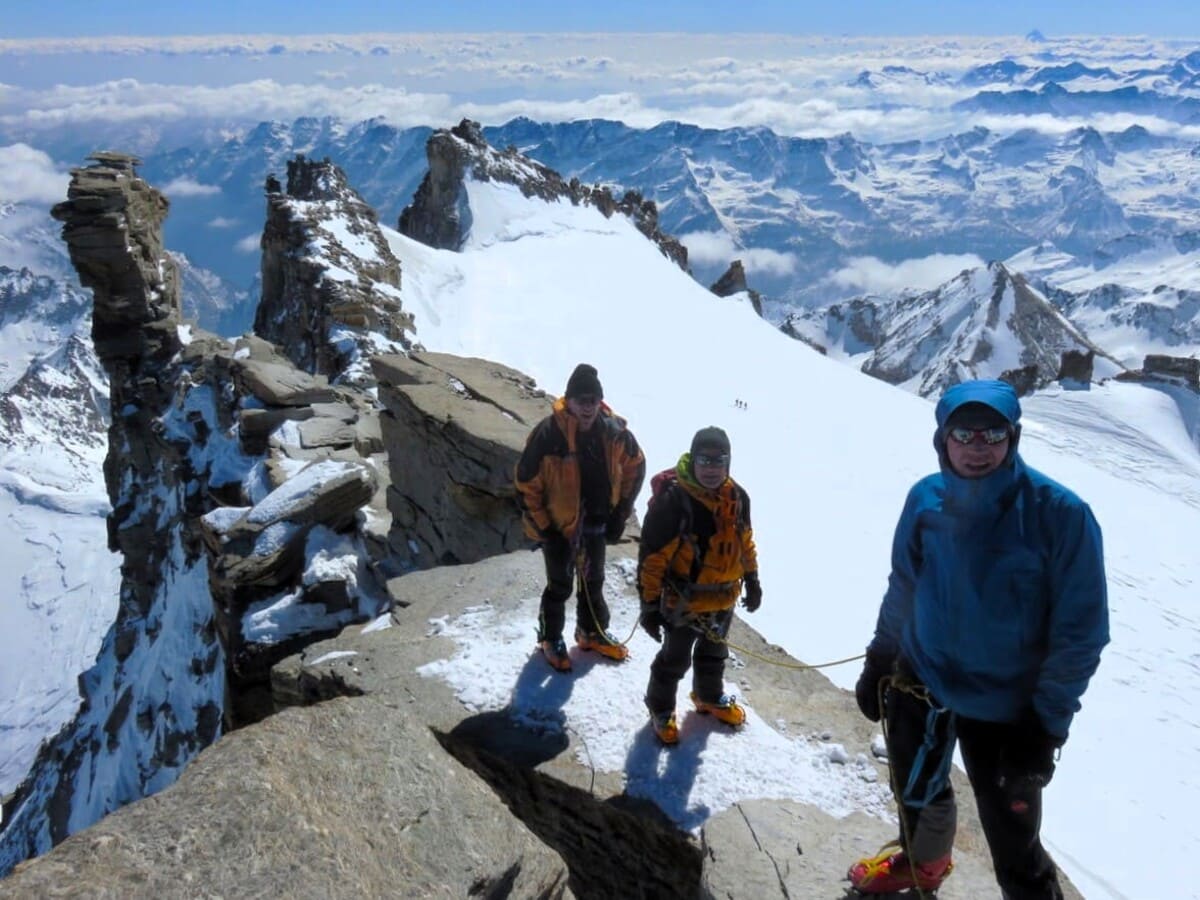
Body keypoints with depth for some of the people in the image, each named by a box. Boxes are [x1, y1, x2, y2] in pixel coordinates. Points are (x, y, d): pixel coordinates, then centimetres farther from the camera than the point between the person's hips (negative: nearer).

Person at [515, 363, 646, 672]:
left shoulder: (614, 431, -14)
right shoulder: (548, 434, -26)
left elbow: (635, 467, 4)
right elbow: (526, 482, -16)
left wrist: (620, 514, 2)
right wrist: (542, 526, -13)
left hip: (597, 524, 4)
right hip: (559, 525, -4)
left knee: (593, 580, 22)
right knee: (560, 585, 10)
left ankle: (592, 632, 45)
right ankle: (551, 639, 34)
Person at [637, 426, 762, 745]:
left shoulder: (737, 497, -8)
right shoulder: (672, 500, -28)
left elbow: (744, 540, 9)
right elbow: (652, 556, -23)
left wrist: (752, 580, 16)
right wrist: (649, 604, -19)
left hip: (724, 599, 6)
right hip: (683, 602, -5)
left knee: (714, 653, 28)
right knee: (675, 660, 16)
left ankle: (710, 697, 55)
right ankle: (661, 709, 42)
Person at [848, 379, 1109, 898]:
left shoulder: (1060, 514, -20)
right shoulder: (925, 500, -9)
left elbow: (1081, 628, -14)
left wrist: (1047, 722, -14)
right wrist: (879, 659, 9)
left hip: (1004, 704, -4)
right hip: (918, 681, 5)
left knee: (1013, 838, 2)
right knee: (915, 791, 26)